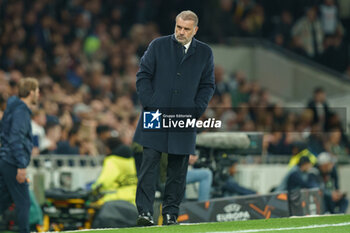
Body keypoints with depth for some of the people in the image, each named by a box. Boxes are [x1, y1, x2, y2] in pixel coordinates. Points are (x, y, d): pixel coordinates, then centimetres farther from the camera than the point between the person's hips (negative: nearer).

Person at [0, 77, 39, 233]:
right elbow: (15, 140, -21)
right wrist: (21, 167, -24)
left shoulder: (17, 109, 16)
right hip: (13, 163, -10)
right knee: (23, 202, -4)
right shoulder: (20, 112, -14)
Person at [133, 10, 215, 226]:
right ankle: (145, 212, -10)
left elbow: (208, 85, 12)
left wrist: (195, 111, -1)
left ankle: (171, 213, 11)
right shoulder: (158, 46, 5)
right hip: (155, 118, -1)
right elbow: (143, 76, 5)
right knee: (149, 163, -9)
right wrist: (150, 105, -6)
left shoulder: (205, 53, 8)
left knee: (178, 169, 3)